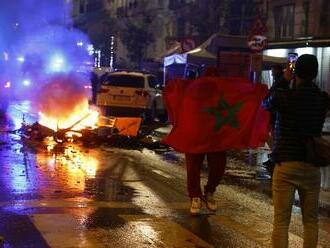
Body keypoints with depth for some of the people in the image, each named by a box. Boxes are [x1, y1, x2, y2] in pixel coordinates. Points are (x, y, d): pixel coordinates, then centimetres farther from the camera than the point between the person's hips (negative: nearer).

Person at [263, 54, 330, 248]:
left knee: (281, 221, 1)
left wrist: (284, 81, 15)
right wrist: (309, 81, 16)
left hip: (286, 165, -3)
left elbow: (265, 104, 11)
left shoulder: (283, 96, -11)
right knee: (311, 220, 14)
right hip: (312, 166, 3)